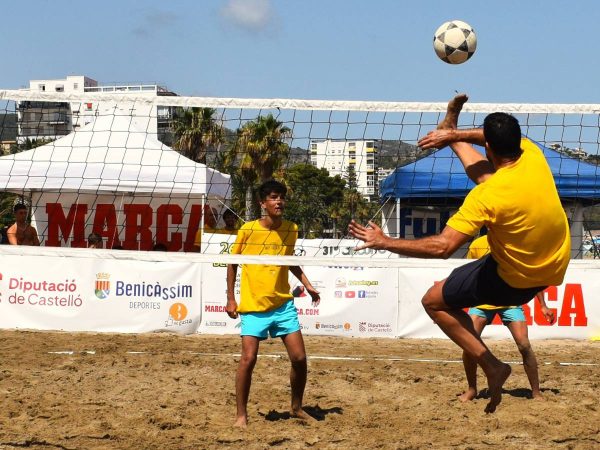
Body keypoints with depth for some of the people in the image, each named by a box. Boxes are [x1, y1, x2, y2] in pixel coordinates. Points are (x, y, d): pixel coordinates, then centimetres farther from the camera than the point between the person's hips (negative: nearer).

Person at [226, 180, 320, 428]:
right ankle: (241, 414, 3)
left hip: (283, 304, 4)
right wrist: (231, 299, -1)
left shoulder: (291, 229, 3)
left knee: (299, 358, 1)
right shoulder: (248, 229, -8)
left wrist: (307, 285, 10)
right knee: (248, 359, -11)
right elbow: (232, 263, 2)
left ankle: (297, 408, 21)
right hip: (253, 306, -4)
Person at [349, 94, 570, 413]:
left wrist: (384, 242, -22)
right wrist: (454, 135, 15)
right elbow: (505, 139, 10)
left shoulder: (487, 196, -33)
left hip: (513, 282, -7)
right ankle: (451, 128, 44)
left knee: (434, 301, 10)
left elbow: (442, 247, -32)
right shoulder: (533, 155, -15)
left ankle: (491, 366, 7)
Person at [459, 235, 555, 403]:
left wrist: (543, 306, 1)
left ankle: (536, 392, 1)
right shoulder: (477, 246, -6)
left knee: (524, 345, -12)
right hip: (482, 300, 1)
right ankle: (471, 390, 8)